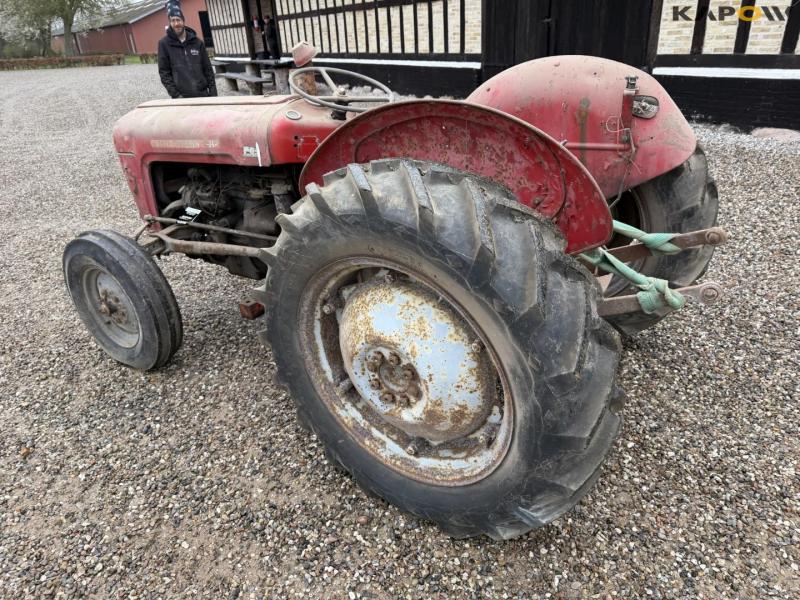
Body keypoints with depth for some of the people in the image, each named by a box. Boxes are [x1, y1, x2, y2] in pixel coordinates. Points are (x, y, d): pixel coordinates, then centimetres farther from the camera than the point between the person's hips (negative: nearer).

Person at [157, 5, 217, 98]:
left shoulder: (197, 42, 8)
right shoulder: (164, 43, 2)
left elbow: (207, 68, 10)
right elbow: (164, 72, -1)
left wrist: (213, 92, 1)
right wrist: (175, 94, -11)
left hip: (202, 94, 3)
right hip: (181, 98, -3)